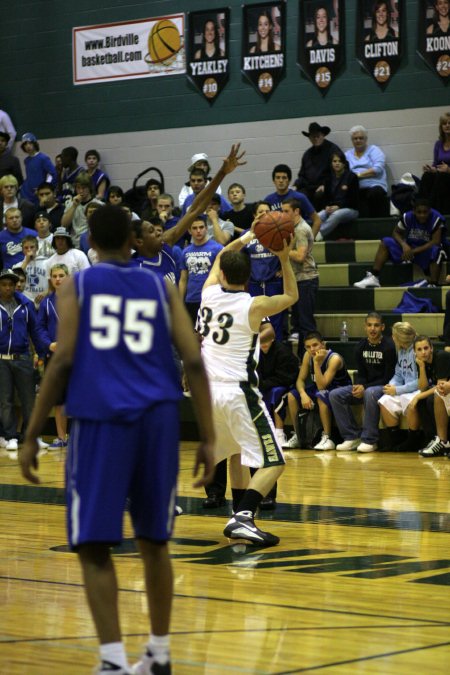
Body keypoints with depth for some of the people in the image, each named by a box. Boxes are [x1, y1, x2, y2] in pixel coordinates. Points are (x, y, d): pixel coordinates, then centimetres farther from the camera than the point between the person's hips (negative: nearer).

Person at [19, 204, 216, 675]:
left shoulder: (76, 287, 8)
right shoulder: (161, 289, 15)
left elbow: (62, 363, -2)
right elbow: (194, 362, 5)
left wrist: (31, 438, 1)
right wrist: (208, 438, 8)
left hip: (99, 420, -3)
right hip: (157, 420, 3)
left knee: (93, 546, 0)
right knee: (153, 541, 17)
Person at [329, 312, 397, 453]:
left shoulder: (389, 346, -12)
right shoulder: (361, 346, 7)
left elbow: (389, 376, -14)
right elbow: (361, 373, 11)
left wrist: (365, 388, -21)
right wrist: (359, 386, -13)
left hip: (384, 387, -7)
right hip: (365, 386, 7)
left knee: (370, 393, -40)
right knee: (335, 395, -12)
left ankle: (369, 440, -30)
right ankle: (352, 437, -11)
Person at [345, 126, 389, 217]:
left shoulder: (373, 150, 15)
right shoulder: (348, 155, 26)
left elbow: (378, 169, -3)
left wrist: (359, 175, -11)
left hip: (374, 186, 0)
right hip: (355, 190, 0)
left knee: (374, 193, -38)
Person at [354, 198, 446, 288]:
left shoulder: (436, 219, -22)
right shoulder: (408, 217, -10)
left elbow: (435, 241, -26)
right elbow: (396, 232, 1)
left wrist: (414, 251, -28)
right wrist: (404, 245, -20)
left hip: (427, 250, -4)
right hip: (409, 247, 5)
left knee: (436, 251, -39)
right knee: (385, 242, -10)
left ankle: (433, 285, -37)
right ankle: (374, 278, -16)